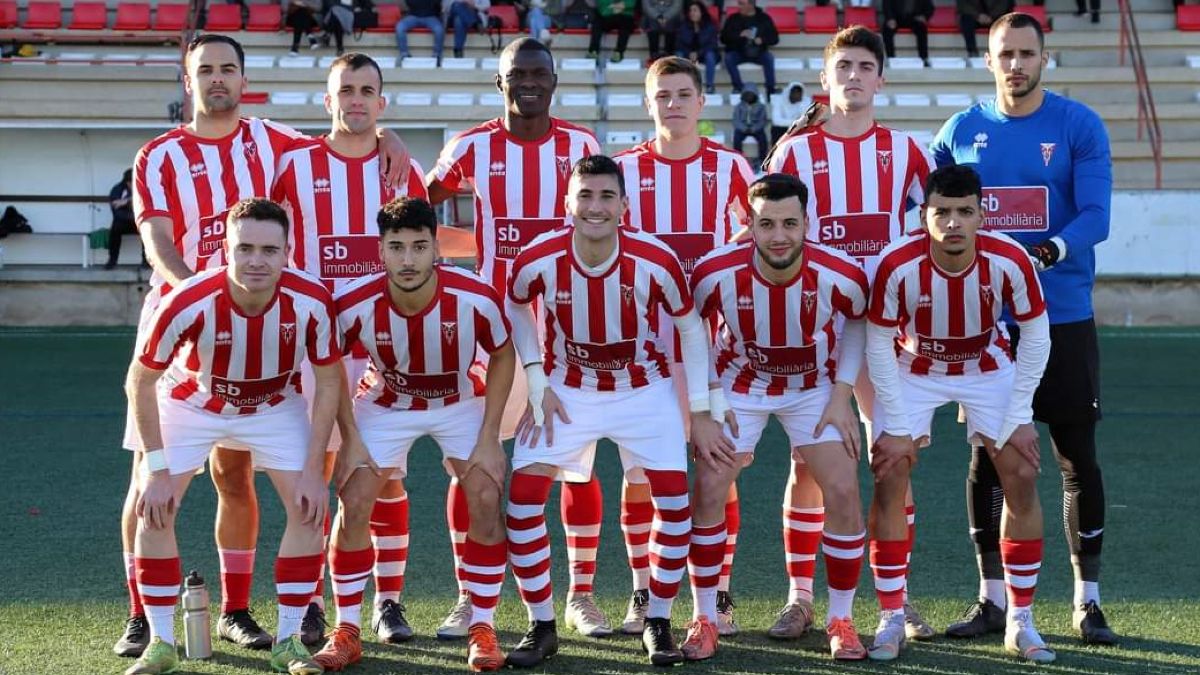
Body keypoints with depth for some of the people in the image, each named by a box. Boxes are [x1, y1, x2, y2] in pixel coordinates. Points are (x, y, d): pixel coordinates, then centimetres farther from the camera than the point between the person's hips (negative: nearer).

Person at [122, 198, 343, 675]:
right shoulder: (188, 304, -35)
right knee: (153, 508, -12)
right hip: (191, 401, -1)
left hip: (274, 405, 1)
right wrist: (157, 469, -20)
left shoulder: (311, 302, -30)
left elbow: (328, 384, -15)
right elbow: (140, 381, -20)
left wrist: (314, 470, -17)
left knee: (308, 508, -12)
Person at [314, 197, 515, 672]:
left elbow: (502, 356, -10)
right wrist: (350, 439, -12)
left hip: (462, 403, 0)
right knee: (353, 504, -11)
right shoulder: (354, 304, -29)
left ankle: (482, 629, 1)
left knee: (486, 500, -13)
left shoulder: (476, 298, -31)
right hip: (385, 403, 0)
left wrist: (489, 437, -13)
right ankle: (347, 631, 4)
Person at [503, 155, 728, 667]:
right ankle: (541, 626, 4)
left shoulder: (656, 260, -23)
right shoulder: (537, 261, -22)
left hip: (644, 388, 0)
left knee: (674, 498, -11)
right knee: (523, 494, -11)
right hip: (566, 389, 1)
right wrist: (537, 385, -5)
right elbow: (515, 308, 2)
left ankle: (657, 624, 8)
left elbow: (690, 327, -7)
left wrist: (700, 413, -6)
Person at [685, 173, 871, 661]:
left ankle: (840, 620, 6)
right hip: (739, 385, 0)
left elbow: (858, 323, -3)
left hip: (814, 387, 0)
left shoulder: (842, 276, -27)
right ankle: (704, 619, 6)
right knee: (708, 490, -11)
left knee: (843, 491, -11)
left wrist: (841, 396, -9)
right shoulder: (715, 274, -28)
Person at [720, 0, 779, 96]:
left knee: (769, 58, -29)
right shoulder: (733, 19, 0)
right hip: (738, 53, 0)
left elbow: (774, 38, 0)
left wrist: (762, 40, -20)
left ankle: (771, 90, -23)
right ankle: (738, 87, -17)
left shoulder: (764, 18, 1)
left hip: (758, 53, 0)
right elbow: (723, 38, -5)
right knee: (728, 58, -29)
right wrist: (739, 35, -21)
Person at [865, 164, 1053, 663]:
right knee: (889, 476, -12)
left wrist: (1018, 416, -13)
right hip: (912, 369, -1)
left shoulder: (1009, 261, -29)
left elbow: (1036, 334, -13)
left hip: (988, 368, 1)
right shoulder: (897, 265, -32)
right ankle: (891, 619, 0)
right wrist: (895, 427, -17)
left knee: (1021, 476, -7)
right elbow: (879, 345, -18)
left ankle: (1020, 621, 5)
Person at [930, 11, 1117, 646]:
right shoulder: (962, 131, 5)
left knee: (1077, 458, 2)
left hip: (1063, 319, -2)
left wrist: (1056, 249, -31)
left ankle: (1088, 601, 13)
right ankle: (991, 598, 16)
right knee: (985, 458, 5)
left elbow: (1095, 214, -11)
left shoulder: (1079, 126, -3)